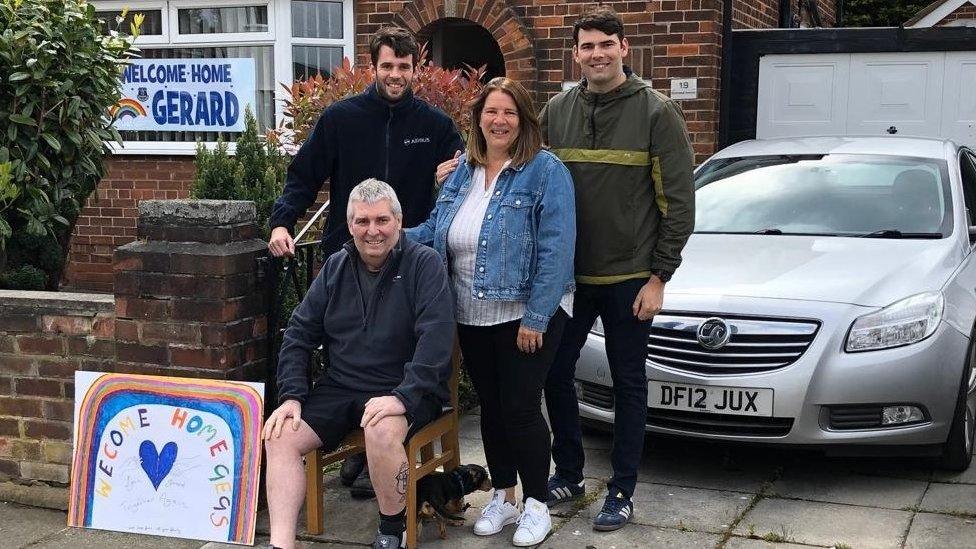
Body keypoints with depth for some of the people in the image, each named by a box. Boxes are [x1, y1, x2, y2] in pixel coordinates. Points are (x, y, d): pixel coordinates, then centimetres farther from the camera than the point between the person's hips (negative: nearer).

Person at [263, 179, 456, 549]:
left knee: (382, 432, -36)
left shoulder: (424, 264, -7)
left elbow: (436, 335, -19)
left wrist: (403, 397, -30)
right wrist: (292, 395, -4)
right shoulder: (336, 267, 10)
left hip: (405, 391, -5)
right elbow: (299, 334, 10)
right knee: (280, 437, -16)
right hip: (340, 388, 5)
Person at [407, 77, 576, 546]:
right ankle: (503, 497, 29)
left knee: (520, 409, -2)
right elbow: (435, 230, 13)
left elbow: (555, 249, -16)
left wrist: (535, 318, -19)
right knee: (490, 407, 14)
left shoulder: (545, 171, -12)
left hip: (525, 314, -6)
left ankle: (535, 505, 15)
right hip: (472, 315, 6)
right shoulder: (463, 171, 8)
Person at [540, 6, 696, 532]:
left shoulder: (656, 112, -7)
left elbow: (679, 201, -7)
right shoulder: (555, 111, 4)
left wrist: (659, 276, -10)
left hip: (629, 277, -4)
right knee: (555, 373, 10)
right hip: (565, 273, 4)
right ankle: (568, 473, 28)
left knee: (628, 383, 7)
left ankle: (622, 490, 19)